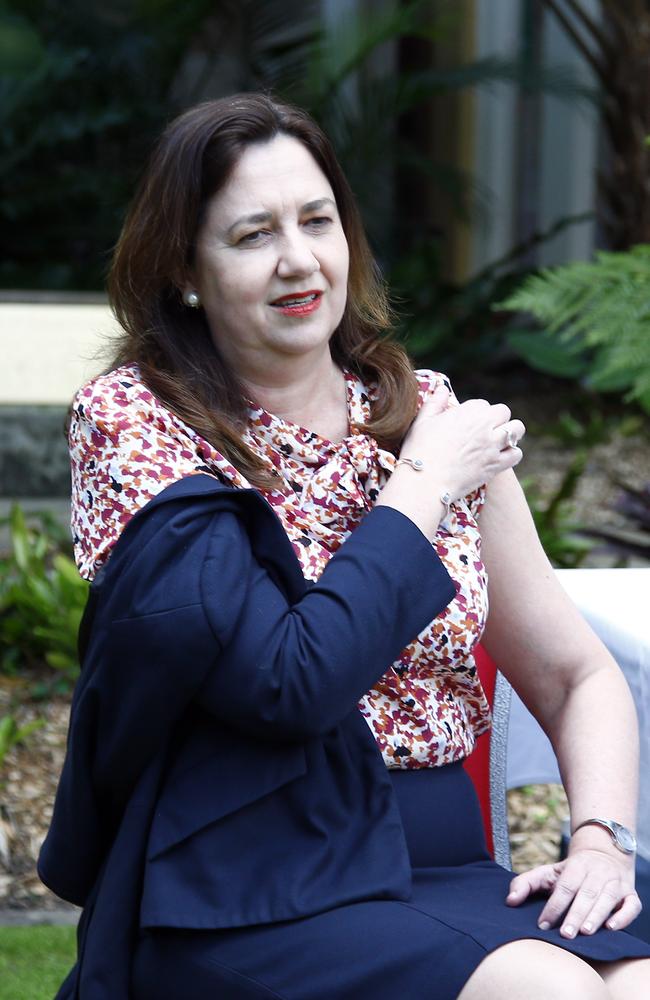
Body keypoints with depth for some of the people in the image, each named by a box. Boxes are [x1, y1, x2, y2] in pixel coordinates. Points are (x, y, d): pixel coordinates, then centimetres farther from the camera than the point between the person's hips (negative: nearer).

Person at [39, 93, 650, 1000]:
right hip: (242, 895, -4)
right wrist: (426, 484, -6)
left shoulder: (430, 414, 11)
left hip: (445, 868, 5)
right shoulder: (131, 421, -4)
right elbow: (292, 683, -16)